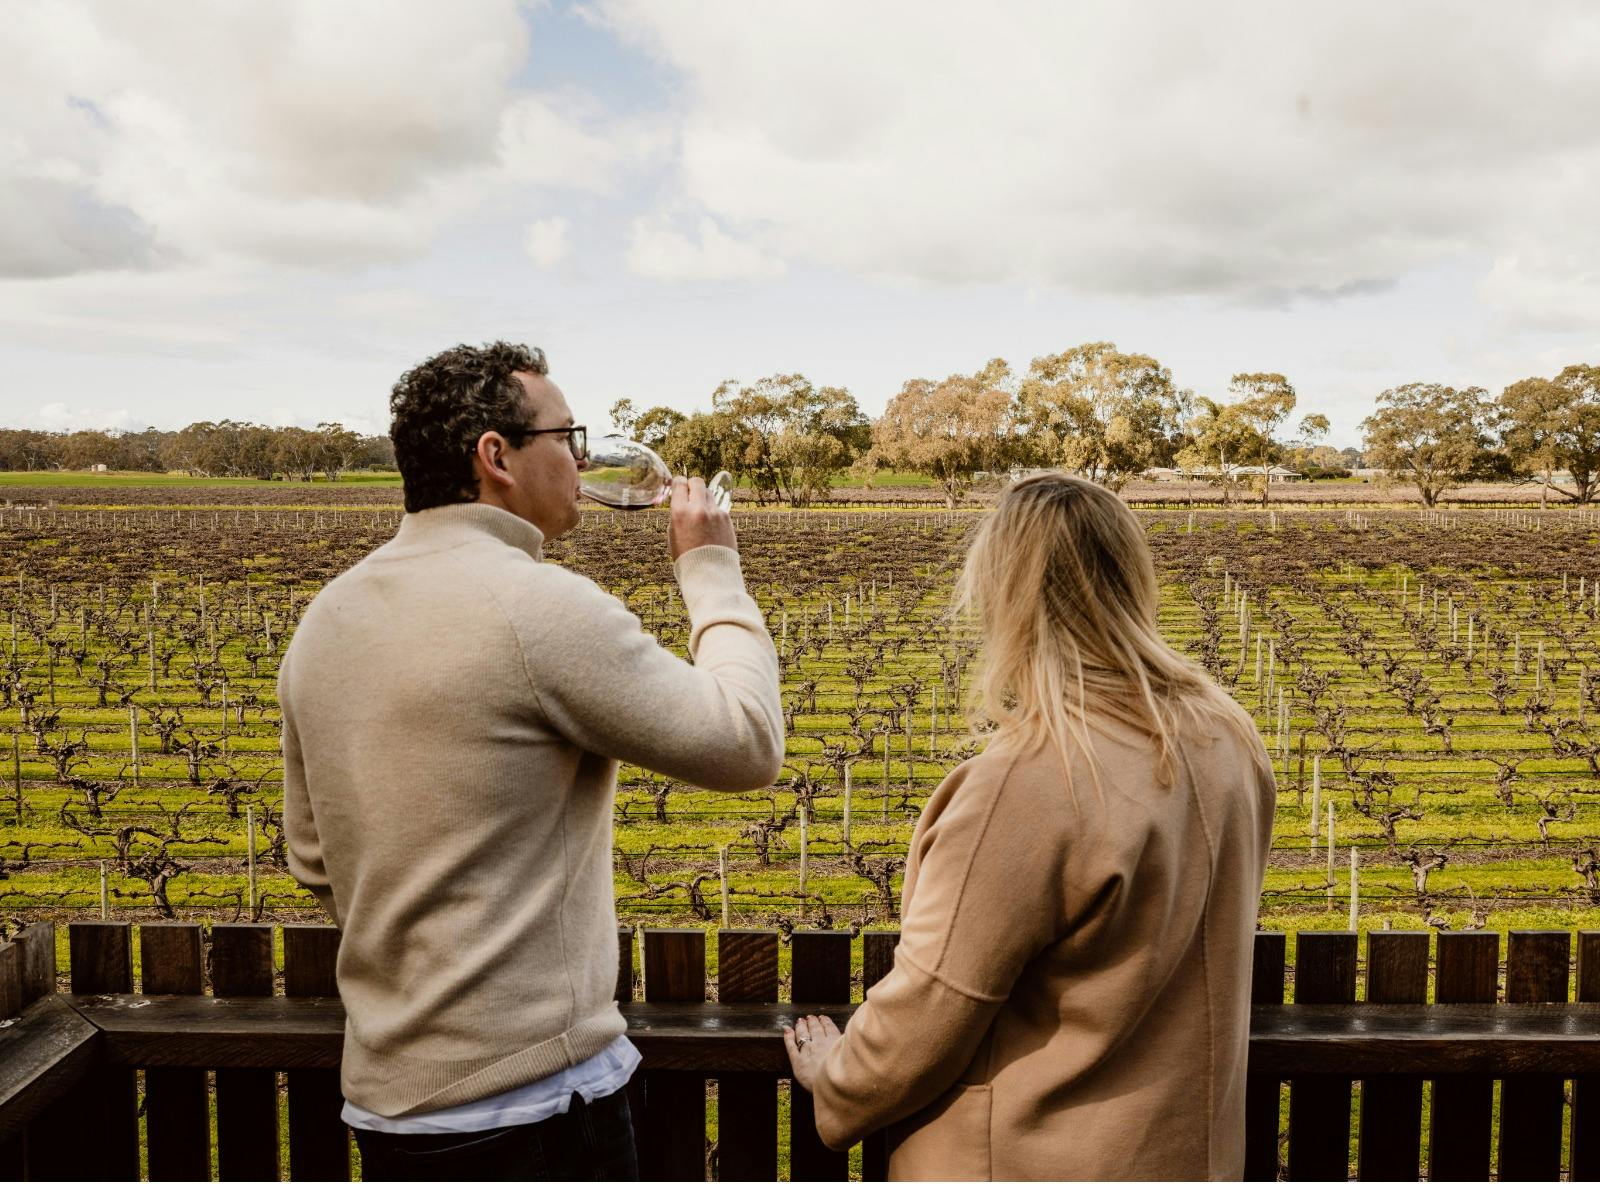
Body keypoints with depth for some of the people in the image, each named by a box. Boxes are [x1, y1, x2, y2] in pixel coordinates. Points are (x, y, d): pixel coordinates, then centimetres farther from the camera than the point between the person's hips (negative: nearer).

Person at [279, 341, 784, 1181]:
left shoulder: (326, 618, 4)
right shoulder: (541, 606, -19)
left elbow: (316, 862, 13)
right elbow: (747, 745, -12)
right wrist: (711, 569, 0)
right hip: (531, 1096, -7)